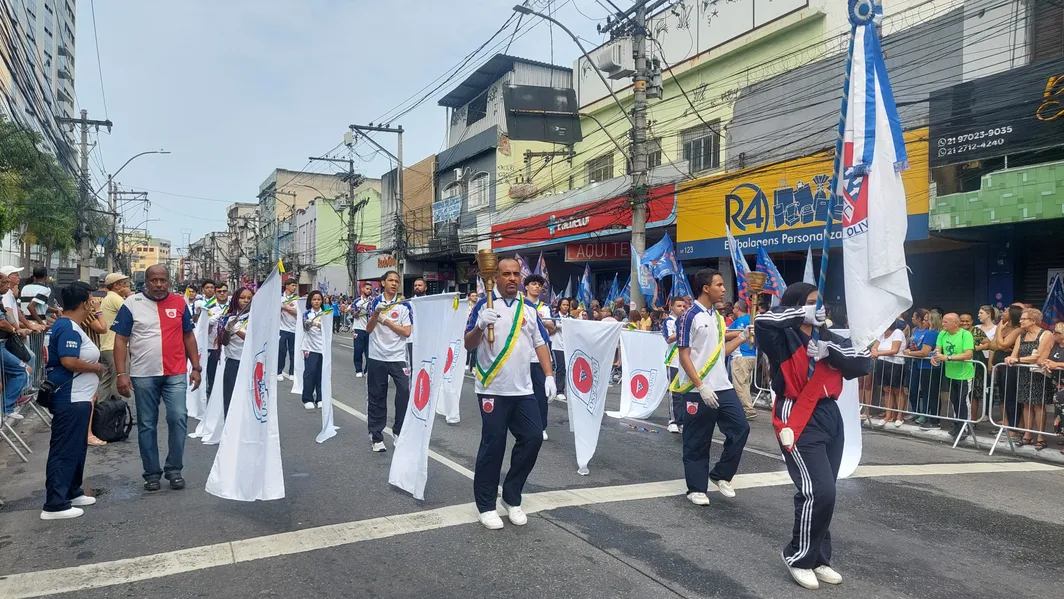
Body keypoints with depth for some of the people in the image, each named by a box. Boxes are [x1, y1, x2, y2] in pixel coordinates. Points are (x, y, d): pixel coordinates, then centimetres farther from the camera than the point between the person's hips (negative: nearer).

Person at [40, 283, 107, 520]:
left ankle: (72, 492, 30)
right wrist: (98, 367, -15)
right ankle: (54, 504, -1)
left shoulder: (70, 325, 14)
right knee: (64, 450, -6)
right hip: (70, 399, -11)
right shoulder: (68, 328, -19)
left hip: (77, 397, 11)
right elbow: (69, 361, -28)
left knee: (76, 448, 19)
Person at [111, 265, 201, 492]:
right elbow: (120, 340, -1)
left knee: (178, 418, -7)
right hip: (143, 375, -1)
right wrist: (121, 374, -7)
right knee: (147, 425, 7)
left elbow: (188, 336, 13)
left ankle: (174, 469, 8)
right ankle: (152, 473, 19)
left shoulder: (180, 303, 6)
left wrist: (196, 367, 8)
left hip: (175, 374, 1)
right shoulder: (132, 304, 0)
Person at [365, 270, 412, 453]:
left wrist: (386, 321, -11)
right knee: (376, 397, 5)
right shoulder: (374, 302, 4)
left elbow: (406, 332, -7)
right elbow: (368, 329, 0)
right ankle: (376, 436, 14)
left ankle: (400, 430, 8)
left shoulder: (404, 305, -1)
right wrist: (376, 313, -17)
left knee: (405, 392, -10)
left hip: (397, 357, -1)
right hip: (376, 357, 1)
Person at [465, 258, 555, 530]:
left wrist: (549, 376, 3)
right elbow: (468, 345, -7)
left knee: (533, 438, 2)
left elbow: (540, 343, 13)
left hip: (523, 390, 5)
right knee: (493, 445, 0)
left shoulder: (529, 308, 10)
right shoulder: (484, 305, -4)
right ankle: (486, 505, 15)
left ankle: (512, 497, 19)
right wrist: (480, 326, -27)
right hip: (492, 390, -4)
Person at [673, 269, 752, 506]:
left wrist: (742, 337, 8)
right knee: (697, 442, 2)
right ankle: (696, 489, 16)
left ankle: (721, 475, 21)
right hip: (698, 391, -7)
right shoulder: (690, 317, -11)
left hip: (723, 388, 7)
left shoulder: (717, 317, 13)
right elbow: (684, 356, -14)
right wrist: (701, 386, -19)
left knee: (740, 429, 5)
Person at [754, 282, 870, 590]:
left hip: (830, 418, 7)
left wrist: (830, 350, -10)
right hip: (799, 422, -7)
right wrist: (802, 314, -18)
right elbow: (762, 321, -29)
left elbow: (863, 363, 6)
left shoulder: (828, 337, 14)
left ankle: (818, 558, 27)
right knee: (818, 492, -12)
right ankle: (798, 557, 7)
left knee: (823, 494, 12)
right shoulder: (784, 338, -7)